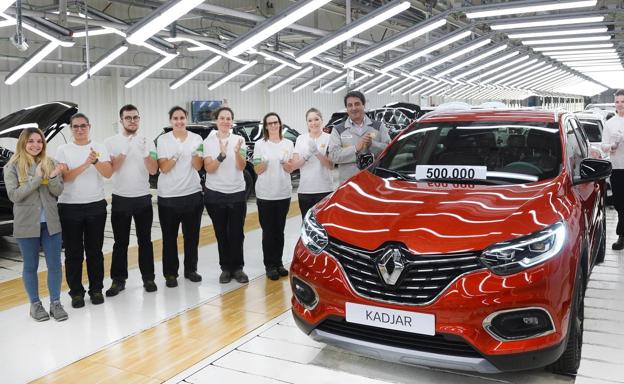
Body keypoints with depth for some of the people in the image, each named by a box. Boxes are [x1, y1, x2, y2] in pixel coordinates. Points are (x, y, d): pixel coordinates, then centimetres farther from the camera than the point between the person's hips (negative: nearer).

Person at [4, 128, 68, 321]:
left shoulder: (50, 163, 4)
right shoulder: (12, 167, -4)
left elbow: (58, 191, 0)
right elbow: (14, 195, -13)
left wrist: (53, 178, -20)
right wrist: (37, 179, -20)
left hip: (50, 222, 2)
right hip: (27, 224, -2)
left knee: (54, 264, 5)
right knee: (31, 266, 9)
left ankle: (55, 302, 16)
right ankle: (35, 304, 22)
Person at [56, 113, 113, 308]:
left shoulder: (100, 148, 4)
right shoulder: (63, 150, 2)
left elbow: (108, 173, -8)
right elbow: (65, 176, -10)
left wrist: (96, 161, -27)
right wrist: (86, 164, -23)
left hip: (96, 206, 1)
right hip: (69, 207, -1)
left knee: (95, 251, 9)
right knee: (73, 253, 6)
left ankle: (96, 289, 19)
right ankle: (76, 292, 16)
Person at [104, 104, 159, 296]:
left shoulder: (147, 142, 2)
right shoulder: (111, 142, -1)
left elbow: (153, 170, -7)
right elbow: (108, 170, -10)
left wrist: (145, 152, -22)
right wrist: (124, 152, -18)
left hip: (143, 199, 1)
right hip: (120, 199, -1)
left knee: (145, 241, 8)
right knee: (121, 242, 7)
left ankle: (148, 278, 18)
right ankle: (118, 280, 16)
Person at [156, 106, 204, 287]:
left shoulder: (196, 138, 2)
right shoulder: (163, 140, -3)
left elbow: (198, 167, -3)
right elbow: (163, 168, -9)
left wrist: (195, 154, -23)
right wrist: (175, 157, -26)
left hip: (193, 194, 2)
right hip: (168, 195, -1)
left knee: (191, 235, 10)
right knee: (170, 237, 4)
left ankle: (190, 269, 24)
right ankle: (170, 273, 14)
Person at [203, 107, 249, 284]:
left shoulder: (239, 139, 0)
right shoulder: (208, 141, -2)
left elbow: (241, 167, -7)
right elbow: (209, 169, -10)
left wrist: (237, 152, -27)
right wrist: (221, 155, -27)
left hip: (237, 193, 0)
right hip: (215, 194, 0)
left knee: (237, 233, 3)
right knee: (221, 234, 8)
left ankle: (237, 267, 15)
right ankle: (225, 268, 19)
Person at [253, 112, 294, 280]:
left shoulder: (288, 144, 5)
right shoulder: (260, 144, -2)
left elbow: (290, 169, 7)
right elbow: (257, 171, 0)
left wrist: (286, 163, -15)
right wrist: (262, 164, -22)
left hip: (283, 193, 2)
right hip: (265, 194, -2)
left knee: (279, 230, 10)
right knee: (268, 231, 2)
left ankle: (278, 263, 20)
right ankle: (270, 265, 11)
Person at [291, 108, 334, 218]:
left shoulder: (329, 138, 1)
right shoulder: (300, 139, 8)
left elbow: (331, 166, -4)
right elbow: (294, 165, 4)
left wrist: (317, 153, -18)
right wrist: (306, 156, -15)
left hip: (324, 189, -2)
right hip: (305, 190, 3)